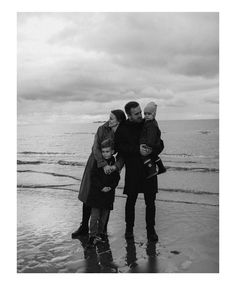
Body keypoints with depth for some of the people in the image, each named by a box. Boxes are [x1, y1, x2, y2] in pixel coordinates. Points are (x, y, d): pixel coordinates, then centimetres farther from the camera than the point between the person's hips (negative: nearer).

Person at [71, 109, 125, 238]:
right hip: (95, 164, 1)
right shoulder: (102, 129, -9)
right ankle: (84, 227, 19)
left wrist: (116, 166, -29)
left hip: (110, 167, 0)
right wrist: (104, 164, -30)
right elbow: (95, 148, -16)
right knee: (88, 195, 4)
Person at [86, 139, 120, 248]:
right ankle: (93, 236, 5)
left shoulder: (115, 163, 2)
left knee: (104, 216, 13)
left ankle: (100, 232, 29)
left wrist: (111, 187, -11)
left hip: (108, 194, 3)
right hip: (96, 193, -3)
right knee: (94, 216, -3)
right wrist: (101, 187, -16)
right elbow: (93, 176, -8)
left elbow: (117, 178, 5)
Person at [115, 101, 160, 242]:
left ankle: (151, 229, 17)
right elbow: (119, 146, -12)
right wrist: (137, 150, -20)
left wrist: (152, 150, -9)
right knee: (131, 200, 7)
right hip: (132, 169, -1)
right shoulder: (122, 129, 1)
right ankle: (129, 228, 23)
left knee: (150, 202, 3)